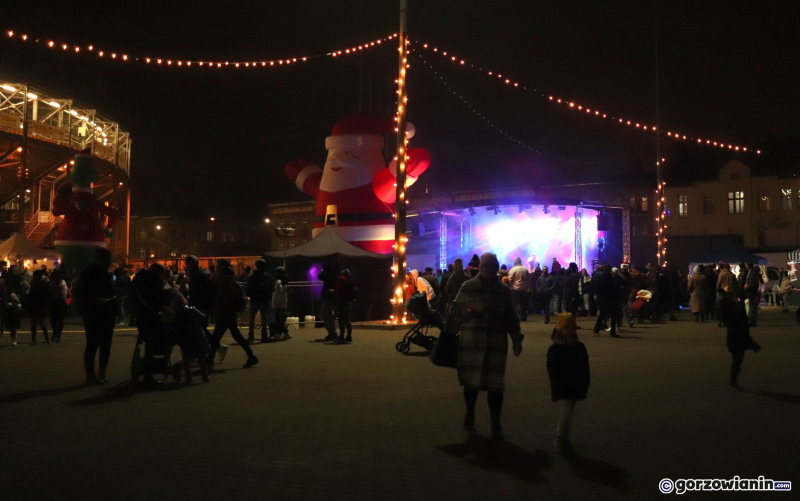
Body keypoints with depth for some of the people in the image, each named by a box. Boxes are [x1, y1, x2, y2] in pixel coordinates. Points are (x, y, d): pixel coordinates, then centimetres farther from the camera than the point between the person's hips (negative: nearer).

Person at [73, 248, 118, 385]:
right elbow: (79, 294, -12)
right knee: (92, 345, -3)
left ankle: (102, 373, 17)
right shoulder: (88, 273, -7)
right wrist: (96, 300, -23)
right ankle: (90, 375, 3)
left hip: (107, 315, 7)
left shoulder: (107, 273, 14)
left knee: (106, 345, 8)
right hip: (93, 316, -7)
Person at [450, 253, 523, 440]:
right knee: (471, 380, 11)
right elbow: (456, 311, 2)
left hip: (496, 344, 1)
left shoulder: (504, 291, 8)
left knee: (495, 384, -2)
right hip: (470, 342, -1)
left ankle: (496, 424, 9)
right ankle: (469, 414, 34)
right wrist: (453, 330, -11)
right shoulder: (468, 287, 1)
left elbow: (511, 318, 11)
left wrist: (516, 340, 6)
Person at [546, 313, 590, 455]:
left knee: (568, 413, 13)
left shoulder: (580, 347, 6)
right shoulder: (555, 349, -11)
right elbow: (551, 369, -12)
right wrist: (556, 385, -17)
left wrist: (586, 382, 6)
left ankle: (562, 438, 25)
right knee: (566, 413, -11)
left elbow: (585, 366, 12)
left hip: (575, 386, 6)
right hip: (562, 388, -6)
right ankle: (561, 440, 4)